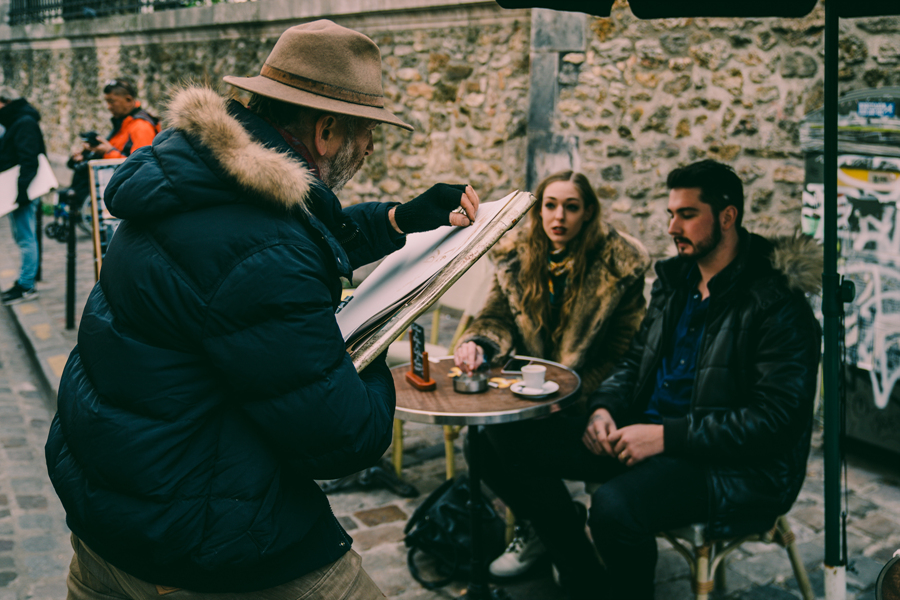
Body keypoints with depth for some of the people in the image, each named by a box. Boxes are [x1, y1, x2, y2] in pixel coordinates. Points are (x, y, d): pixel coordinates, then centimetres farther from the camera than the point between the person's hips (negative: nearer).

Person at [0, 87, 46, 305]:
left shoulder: (25, 123, -13)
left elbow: (28, 159, -22)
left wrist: (22, 190, -27)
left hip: (24, 192, -11)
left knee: (25, 238, -6)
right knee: (21, 237, 14)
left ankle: (26, 286, -2)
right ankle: (24, 282, 21)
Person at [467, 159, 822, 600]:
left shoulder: (777, 305, -13)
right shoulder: (674, 280, 11)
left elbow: (772, 419, -18)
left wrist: (667, 436, -22)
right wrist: (604, 407, -3)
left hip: (734, 464, -8)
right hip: (647, 435, 8)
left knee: (614, 506, -37)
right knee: (514, 441, -5)